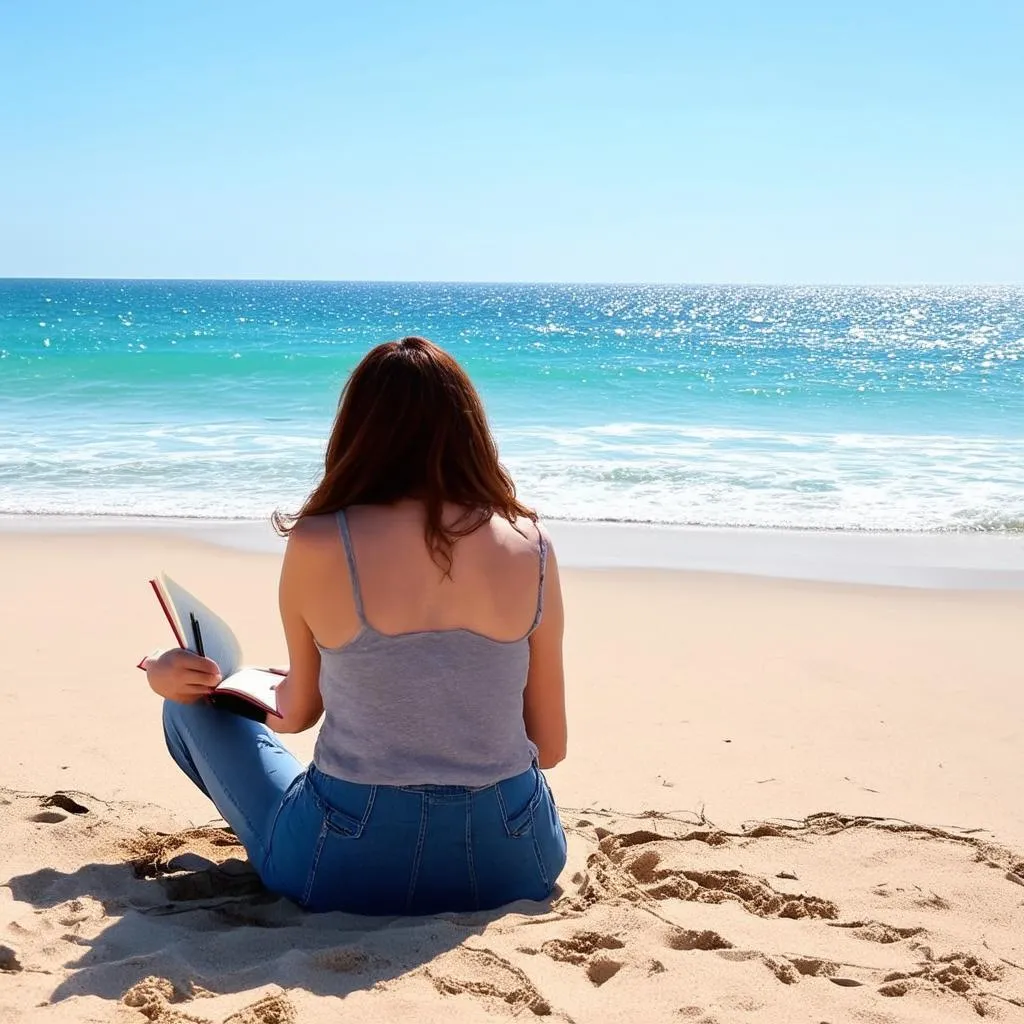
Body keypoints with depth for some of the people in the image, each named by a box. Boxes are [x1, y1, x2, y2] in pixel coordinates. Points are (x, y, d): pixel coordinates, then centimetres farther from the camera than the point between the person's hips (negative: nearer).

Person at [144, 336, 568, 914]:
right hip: (513, 867, 4)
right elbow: (551, 748, 0)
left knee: (190, 701, 21)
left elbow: (296, 714, 4)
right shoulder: (530, 546, -7)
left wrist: (181, 683, 24)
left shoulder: (316, 546, -12)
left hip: (347, 870, -3)